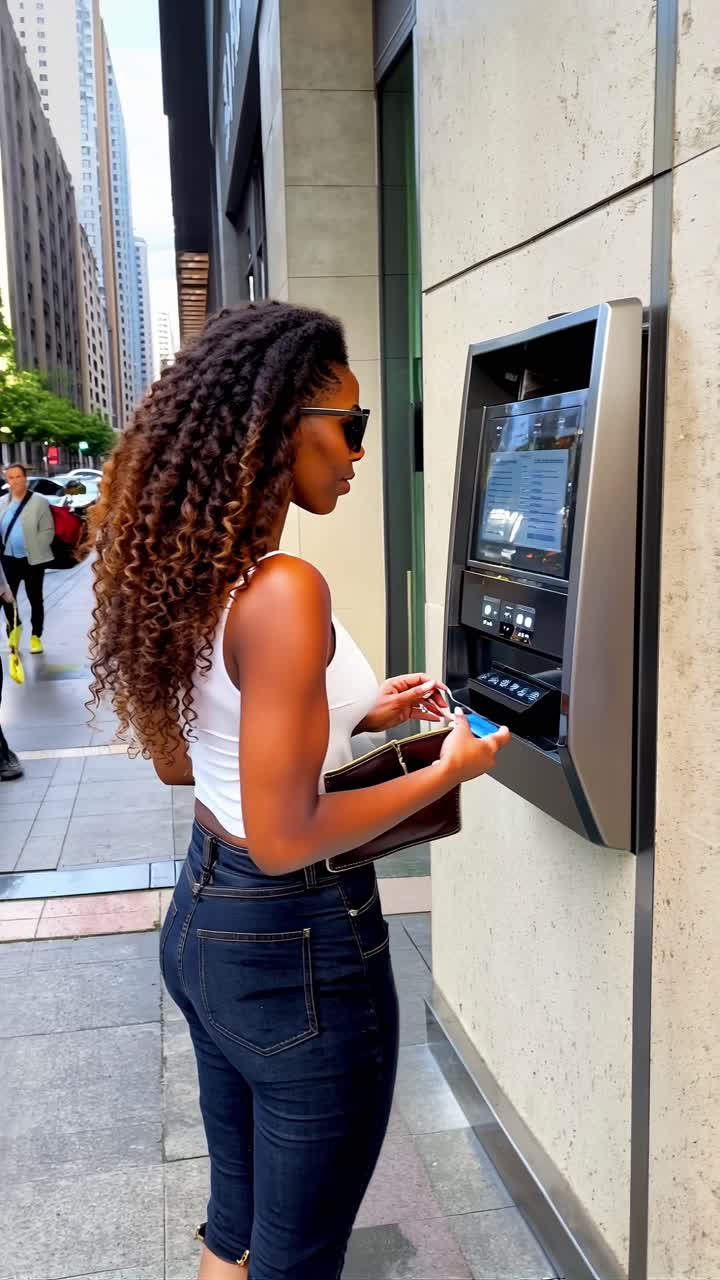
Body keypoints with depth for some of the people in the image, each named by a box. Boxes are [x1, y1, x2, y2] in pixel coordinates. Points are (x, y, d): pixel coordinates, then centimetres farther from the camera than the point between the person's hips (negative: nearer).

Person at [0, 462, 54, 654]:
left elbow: (48, 531, -7)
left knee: (35, 599, 6)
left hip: (33, 560, -3)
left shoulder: (39, 502, -5)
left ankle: (36, 636, 18)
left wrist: (36, 550, -14)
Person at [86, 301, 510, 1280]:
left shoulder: (189, 570, 1)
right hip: (295, 949, -8)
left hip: (201, 917, 8)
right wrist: (449, 769, -12)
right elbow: (284, 838, -25)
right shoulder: (284, 591, -26)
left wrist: (353, 713, 11)